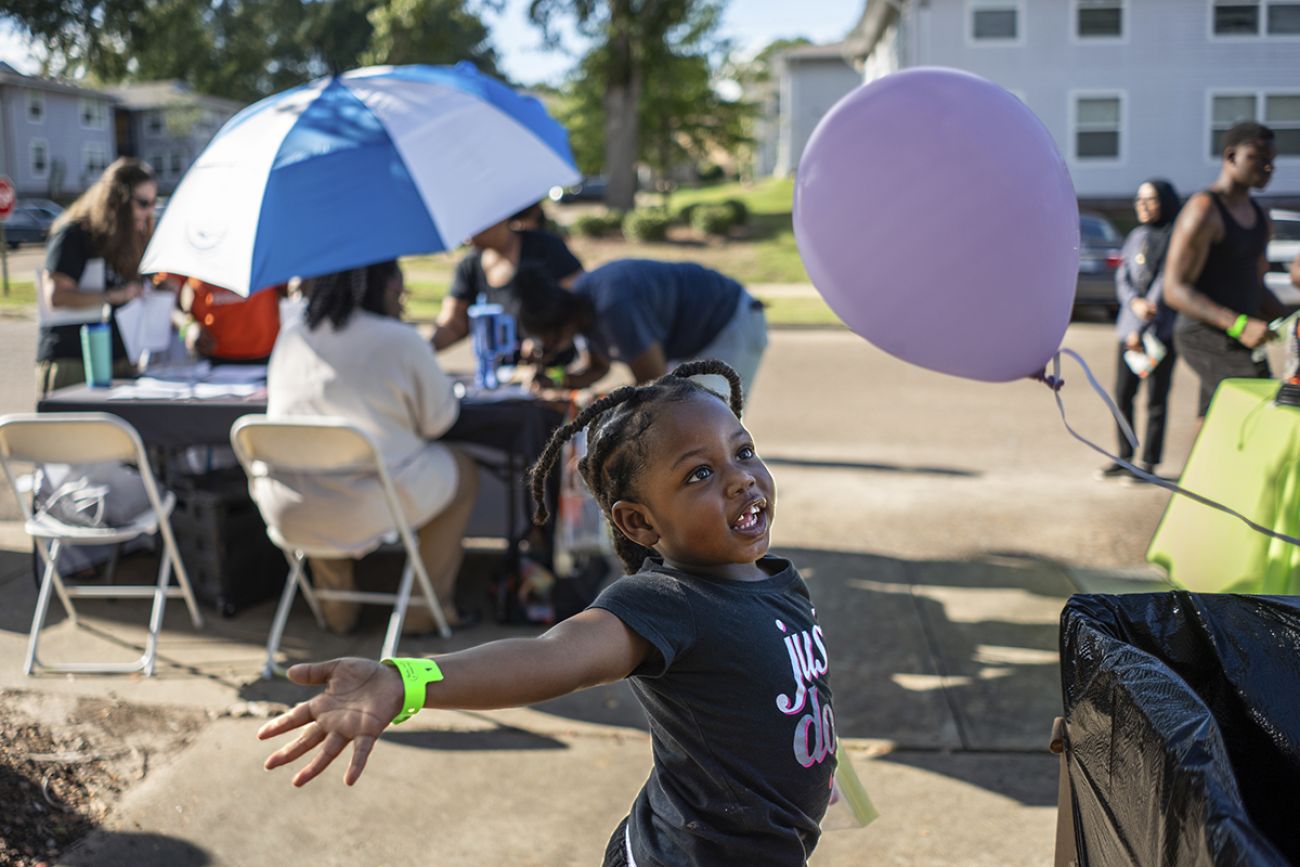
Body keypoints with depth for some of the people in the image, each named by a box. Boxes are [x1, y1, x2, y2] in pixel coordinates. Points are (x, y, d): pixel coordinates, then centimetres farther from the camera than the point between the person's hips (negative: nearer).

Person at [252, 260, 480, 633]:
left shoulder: (290, 337, 7)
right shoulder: (402, 341, -8)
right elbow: (438, 420, -1)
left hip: (288, 513, 5)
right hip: (370, 509, -5)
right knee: (463, 471, 21)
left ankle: (336, 605, 38)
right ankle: (427, 606, 24)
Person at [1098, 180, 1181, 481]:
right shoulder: (1136, 237, 13)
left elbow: (1166, 284, -11)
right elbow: (1122, 277, 7)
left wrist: (1141, 330, -13)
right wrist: (1135, 302, -15)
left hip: (1163, 330, -6)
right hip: (1131, 327, 6)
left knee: (1156, 399, -1)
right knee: (1123, 394, 6)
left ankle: (1149, 463, 7)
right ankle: (1124, 458, 16)